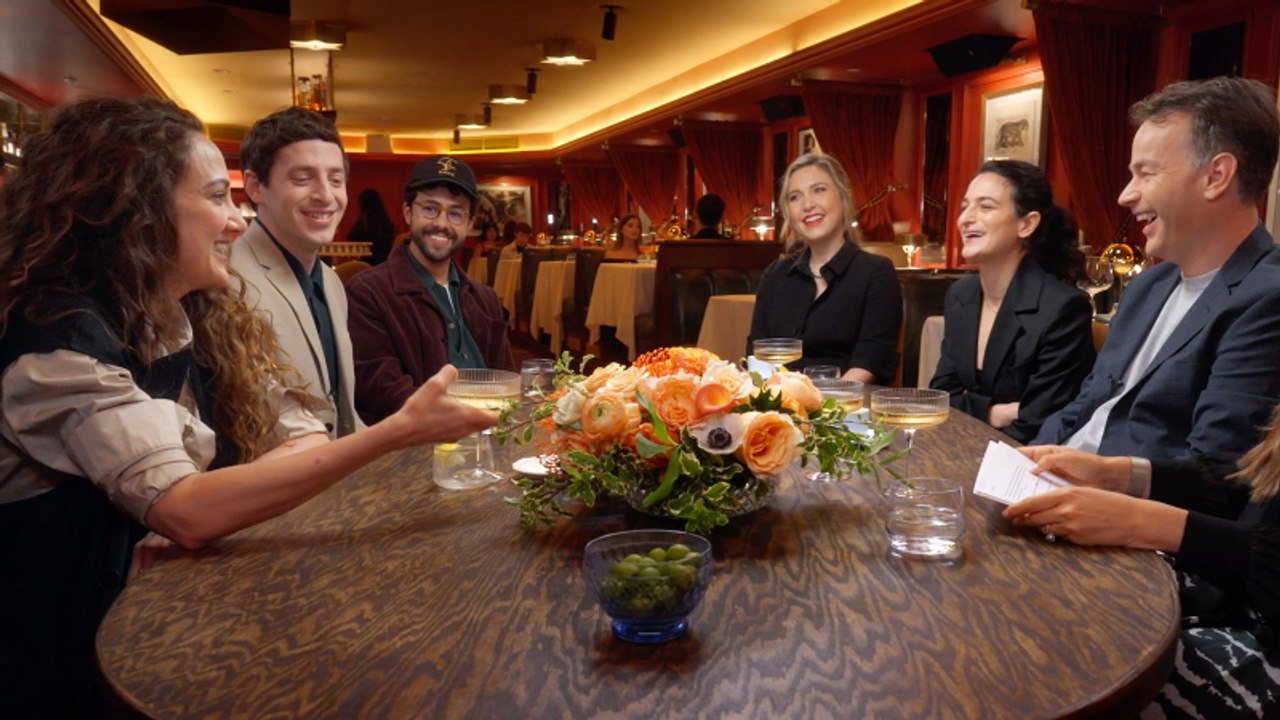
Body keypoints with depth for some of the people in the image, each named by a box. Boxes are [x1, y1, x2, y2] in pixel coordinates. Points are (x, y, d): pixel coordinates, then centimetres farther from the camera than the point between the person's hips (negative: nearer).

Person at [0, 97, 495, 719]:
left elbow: (305, 442, -1)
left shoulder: (209, 317, 6)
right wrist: (397, 432, -32)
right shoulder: (59, 338, -19)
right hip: (82, 654, -6)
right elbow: (187, 512, -30)